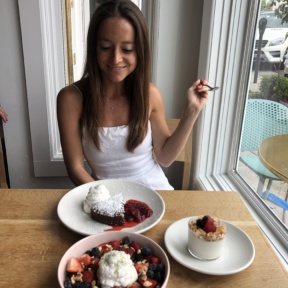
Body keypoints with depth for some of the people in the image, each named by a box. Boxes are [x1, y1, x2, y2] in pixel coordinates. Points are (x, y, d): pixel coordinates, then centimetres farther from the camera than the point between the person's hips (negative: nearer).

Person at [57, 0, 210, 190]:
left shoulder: (150, 94, -7)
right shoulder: (71, 98, -13)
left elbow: (164, 158, -1)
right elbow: (75, 168, -8)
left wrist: (191, 111, -9)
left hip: (155, 192, 2)